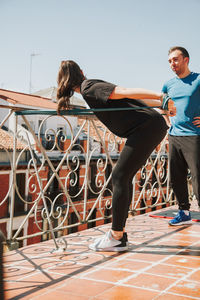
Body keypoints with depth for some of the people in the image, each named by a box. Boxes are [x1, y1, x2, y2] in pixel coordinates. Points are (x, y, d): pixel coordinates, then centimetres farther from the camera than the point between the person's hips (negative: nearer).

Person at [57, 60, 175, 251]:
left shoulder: (88, 89, -6)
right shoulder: (95, 86, 21)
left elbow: (126, 92, -18)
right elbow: (134, 99, 23)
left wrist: (160, 96, -26)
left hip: (148, 127, -9)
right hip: (152, 127, 9)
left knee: (119, 177, -8)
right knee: (123, 178, 9)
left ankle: (116, 237, -2)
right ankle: (119, 235, 12)